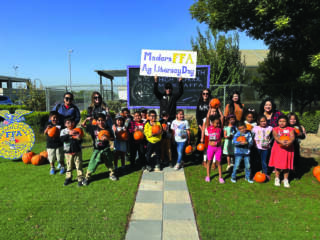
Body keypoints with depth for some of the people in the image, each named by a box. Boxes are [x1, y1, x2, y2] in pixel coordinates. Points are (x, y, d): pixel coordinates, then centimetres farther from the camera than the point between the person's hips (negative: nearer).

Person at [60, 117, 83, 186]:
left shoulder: (77, 130, 0)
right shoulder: (63, 131, 1)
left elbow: (80, 141, -2)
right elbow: (62, 139, -17)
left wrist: (79, 139, -24)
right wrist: (69, 134, -28)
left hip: (77, 151, -1)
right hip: (68, 152, 1)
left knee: (79, 165, 4)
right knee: (69, 166, 13)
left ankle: (80, 179, 13)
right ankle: (68, 178, 30)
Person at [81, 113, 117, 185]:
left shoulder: (108, 129, -7)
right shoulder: (93, 128, -5)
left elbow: (112, 138, -3)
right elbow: (83, 125, 3)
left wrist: (107, 138, -22)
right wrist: (86, 119, -12)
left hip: (106, 149, 1)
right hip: (97, 150, -1)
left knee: (109, 163, 16)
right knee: (92, 164, -2)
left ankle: (112, 174, 38)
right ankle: (87, 177, 15)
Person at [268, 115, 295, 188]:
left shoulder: (290, 129, 3)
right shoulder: (275, 129, 2)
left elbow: (292, 137, -11)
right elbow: (275, 137, -15)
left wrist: (289, 142, -33)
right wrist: (281, 142, -34)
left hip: (288, 150, 0)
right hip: (278, 149, 0)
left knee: (286, 165, 6)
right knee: (277, 164, 7)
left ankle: (286, 180, 24)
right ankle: (277, 178, 25)